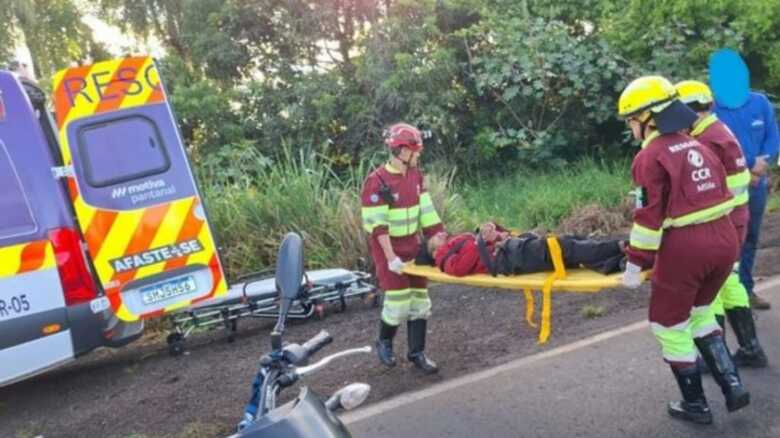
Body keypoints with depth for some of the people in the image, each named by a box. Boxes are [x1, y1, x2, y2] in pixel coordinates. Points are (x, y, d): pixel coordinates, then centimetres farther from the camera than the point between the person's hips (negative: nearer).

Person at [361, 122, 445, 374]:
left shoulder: (416, 175, 4)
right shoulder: (376, 181, -19)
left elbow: (427, 211, 7)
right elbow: (377, 224, -21)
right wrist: (391, 257, -25)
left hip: (412, 245, 7)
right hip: (388, 248, -7)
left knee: (419, 298, 8)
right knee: (399, 299, -7)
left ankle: (417, 353, 21)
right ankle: (384, 343, 21)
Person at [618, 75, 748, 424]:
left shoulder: (650, 157, -9)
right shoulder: (697, 147, 14)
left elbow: (649, 216, -14)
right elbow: (713, 196, 18)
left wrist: (636, 263, -8)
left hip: (684, 249, -8)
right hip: (724, 241, 8)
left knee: (670, 325, 12)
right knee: (699, 313, 29)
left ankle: (695, 405, 24)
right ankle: (732, 386, 24)